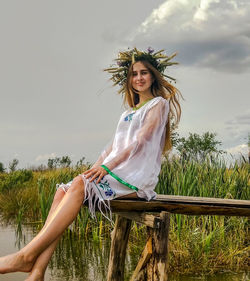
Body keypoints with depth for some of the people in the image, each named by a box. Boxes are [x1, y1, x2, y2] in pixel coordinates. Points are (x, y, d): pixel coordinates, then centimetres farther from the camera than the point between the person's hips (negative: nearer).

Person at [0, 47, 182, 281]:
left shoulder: (159, 104, 3)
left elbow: (140, 140, -10)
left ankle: (27, 255, -34)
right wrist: (95, 169, 2)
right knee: (63, 191, -17)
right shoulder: (129, 112, 27)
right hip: (115, 173, 7)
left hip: (137, 178, -7)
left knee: (80, 185, -30)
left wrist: (107, 166, -19)